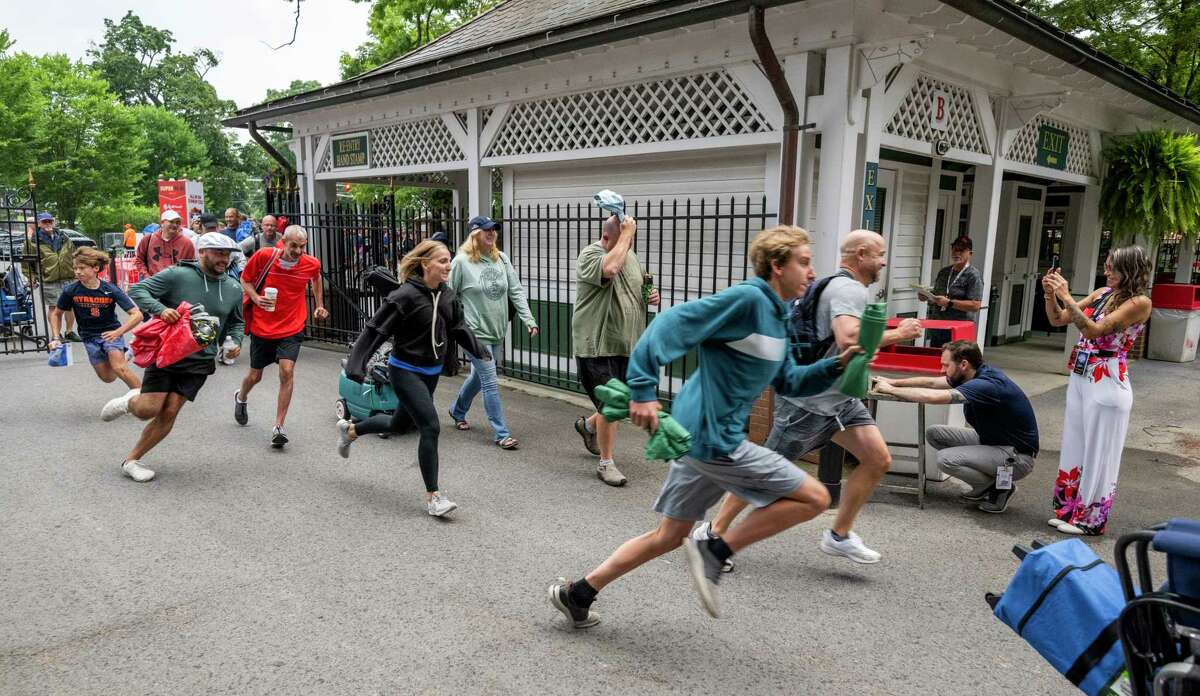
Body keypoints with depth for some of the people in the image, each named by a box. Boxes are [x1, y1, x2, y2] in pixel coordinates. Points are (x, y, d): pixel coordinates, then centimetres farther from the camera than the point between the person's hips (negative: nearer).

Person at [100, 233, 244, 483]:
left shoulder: (234, 288, 4)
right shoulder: (178, 275, -10)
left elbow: (235, 322, 20)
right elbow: (137, 290, -9)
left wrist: (235, 341, 0)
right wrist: (160, 309, -26)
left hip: (199, 362, 3)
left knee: (169, 413, -2)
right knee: (148, 410, -6)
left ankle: (131, 460, 16)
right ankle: (129, 401, 32)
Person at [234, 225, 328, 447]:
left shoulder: (312, 264, -8)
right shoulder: (264, 256, -14)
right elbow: (245, 279, 2)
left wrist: (319, 305, 18)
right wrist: (256, 298, -16)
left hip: (291, 329, 0)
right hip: (261, 327, 0)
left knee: (287, 371, -17)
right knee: (255, 375, 14)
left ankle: (278, 427, -7)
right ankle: (241, 398, 51)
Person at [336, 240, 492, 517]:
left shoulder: (447, 296, 0)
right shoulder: (405, 296, -21)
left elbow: (459, 328, 14)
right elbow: (376, 330, -20)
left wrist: (481, 352, 9)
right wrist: (356, 365, -24)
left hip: (431, 371, 8)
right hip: (406, 371, -8)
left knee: (400, 424, 23)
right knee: (431, 428, -14)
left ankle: (349, 429, 52)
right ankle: (433, 497, -1)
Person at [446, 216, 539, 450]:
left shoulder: (501, 258, 3)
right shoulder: (462, 261, -11)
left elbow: (516, 291, 3)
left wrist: (528, 320, -6)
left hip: (497, 331, 6)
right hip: (476, 332, -6)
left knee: (478, 376, 21)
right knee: (490, 383, -6)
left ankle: (457, 411, 46)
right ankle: (502, 434, 2)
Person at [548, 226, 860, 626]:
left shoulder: (775, 315, 15)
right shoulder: (747, 299, -15)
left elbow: (787, 383, 22)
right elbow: (671, 324, -23)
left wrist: (838, 364, 8)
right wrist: (643, 391, -28)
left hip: (698, 435, 10)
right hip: (714, 439, -10)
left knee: (669, 536, 18)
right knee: (814, 498, -3)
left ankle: (577, 594, 26)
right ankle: (714, 551, 1)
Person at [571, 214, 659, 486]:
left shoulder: (630, 255, 10)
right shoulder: (590, 255, -13)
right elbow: (609, 269, -37)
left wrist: (650, 296, 2)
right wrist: (627, 233, -27)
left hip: (627, 346, 8)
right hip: (598, 347, -8)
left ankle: (588, 425, 43)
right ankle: (606, 463, 12)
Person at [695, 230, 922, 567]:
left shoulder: (841, 286, 13)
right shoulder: (850, 289, -17)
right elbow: (848, 340, -34)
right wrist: (897, 334, -22)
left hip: (839, 398, 10)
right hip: (808, 401, -10)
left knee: (879, 460, 2)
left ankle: (839, 536, 14)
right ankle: (713, 532, 14)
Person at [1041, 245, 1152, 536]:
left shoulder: (1139, 302, -12)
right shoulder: (1101, 293, 8)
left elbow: (1095, 330, -23)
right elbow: (1057, 320, 9)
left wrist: (1066, 296, -23)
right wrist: (1050, 294, -9)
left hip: (1107, 383, -7)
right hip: (1079, 378, 7)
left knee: (1098, 453, 3)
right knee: (1074, 447, 14)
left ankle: (1091, 518, 16)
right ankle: (1070, 508, 27)